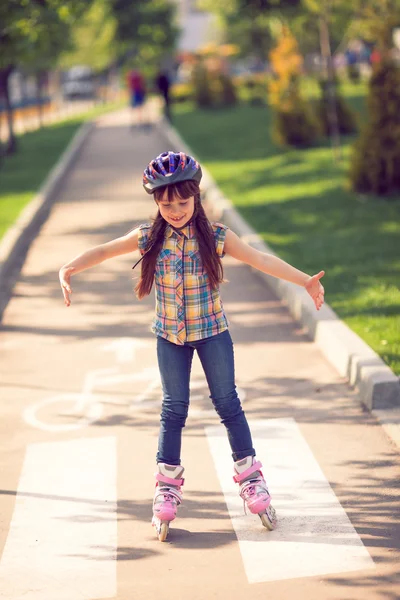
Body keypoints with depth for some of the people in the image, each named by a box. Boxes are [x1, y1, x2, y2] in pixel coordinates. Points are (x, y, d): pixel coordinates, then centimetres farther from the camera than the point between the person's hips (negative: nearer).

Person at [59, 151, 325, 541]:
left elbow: (261, 260, -14)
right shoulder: (149, 238, -8)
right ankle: (167, 487, 18)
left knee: (227, 403, 5)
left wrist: (305, 281, -21)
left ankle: (251, 479, 16)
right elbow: (103, 251, -5)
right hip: (170, 335, 1)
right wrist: (69, 269, -21)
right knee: (174, 408, 6)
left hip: (212, 330, -1)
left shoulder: (215, 237, -12)